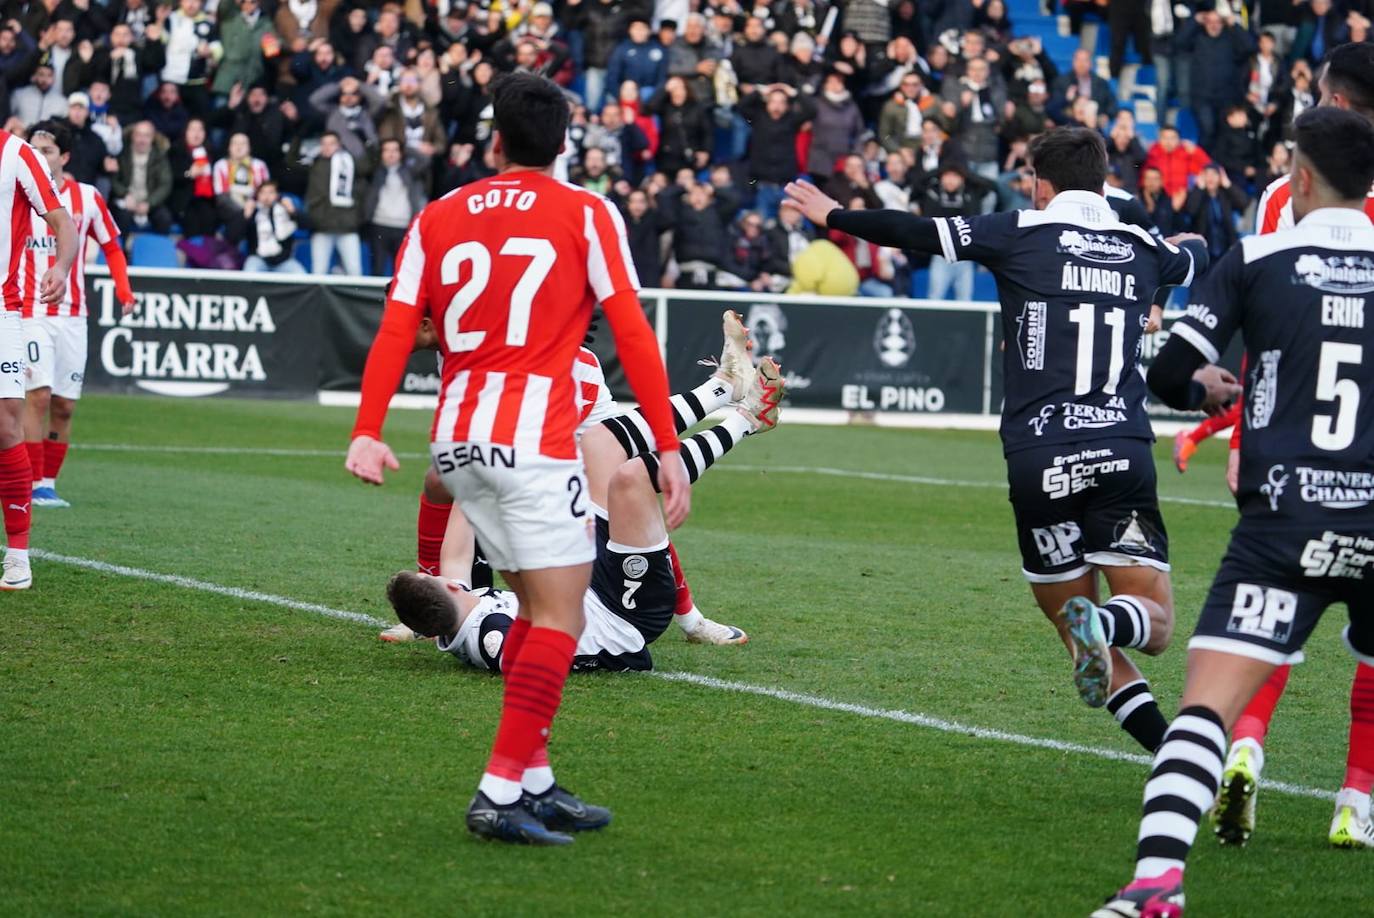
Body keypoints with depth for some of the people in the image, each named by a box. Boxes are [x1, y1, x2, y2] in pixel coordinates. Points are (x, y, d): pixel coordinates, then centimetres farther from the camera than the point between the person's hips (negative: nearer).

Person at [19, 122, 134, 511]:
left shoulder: (88, 198, 4)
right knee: (38, 395, -14)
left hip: (72, 314, 3)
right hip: (30, 313, -3)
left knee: (64, 405, 2)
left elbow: (111, 246, 14)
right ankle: (34, 484, -10)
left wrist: (123, 289, 1)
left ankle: (49, 482, 11)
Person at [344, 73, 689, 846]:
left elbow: (395, 330, 4)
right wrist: (669, 447, -5)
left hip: (459, 440, 6)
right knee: (559, 618, -4)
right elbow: (632, 333, -5)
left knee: (540, 608, 18)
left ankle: (534, 781, 17)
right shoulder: (586, 215, 0)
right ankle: (502, 794, -14)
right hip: (533, 441, -6)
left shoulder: (438, 218, 11)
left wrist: (368, 433, 0)